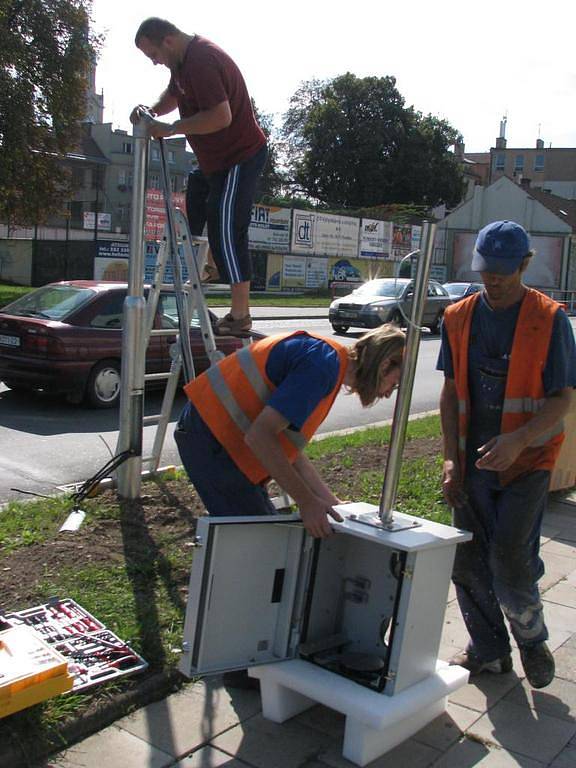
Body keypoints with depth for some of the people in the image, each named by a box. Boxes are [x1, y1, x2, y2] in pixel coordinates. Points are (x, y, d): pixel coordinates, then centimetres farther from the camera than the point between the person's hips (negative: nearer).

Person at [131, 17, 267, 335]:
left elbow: (221, 116, -33)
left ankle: (240, 316, -6)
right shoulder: (183, 60, 9)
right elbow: (172, 94, 25)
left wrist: (170, 128, -28)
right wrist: (152, 109, 3)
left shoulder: (202, 60, -24)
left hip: (239, 157, -11)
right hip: (215, 159, 11)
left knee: (226, 232, -11)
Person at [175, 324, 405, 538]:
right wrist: (307, 502, -21)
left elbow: (290, 451, 16)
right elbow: (260, 436, -28)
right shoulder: (324, 365, -20)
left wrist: (332, 502, 12)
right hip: (211, 440, -10)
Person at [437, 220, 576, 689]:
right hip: (473, 461, 4)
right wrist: (452, 458, 1)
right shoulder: (459, 317, 4)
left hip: (527, 461, -4)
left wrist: (518, 440, -25)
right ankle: (488, 650, 29)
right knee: (468, 562, 8)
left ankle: (532, 641, 21)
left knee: (510, 560, -8)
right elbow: (451, 392, 8)